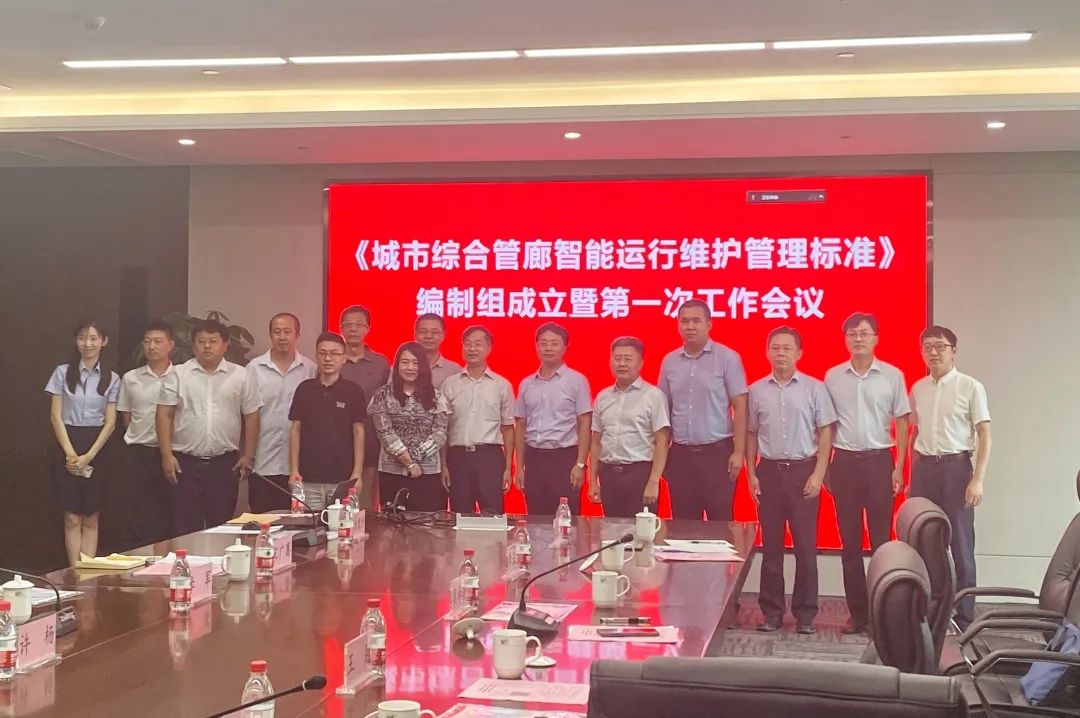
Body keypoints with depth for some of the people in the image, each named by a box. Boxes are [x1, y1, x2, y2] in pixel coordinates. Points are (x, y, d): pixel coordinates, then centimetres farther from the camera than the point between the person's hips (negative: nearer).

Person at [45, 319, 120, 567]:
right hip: (69, 449, 0)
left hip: (98, 450, 1)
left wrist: (89, 456, -9)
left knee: (91, 520, 3)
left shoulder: (112, 378, 4)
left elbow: (110, 422, 1)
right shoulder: (63, 372, 3)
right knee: (73, 519, -2)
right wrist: (71, 453, -9)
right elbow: (56, 416, 0)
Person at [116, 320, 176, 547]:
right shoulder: (131, 379, 5)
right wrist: (141, 436, 4)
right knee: (137, 514, 3)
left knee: (168, 513, 4)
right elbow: (125, 415, 12)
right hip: (139, 454, 1)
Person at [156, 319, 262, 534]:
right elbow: (164, 415, 0)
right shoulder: (178, 375, 2)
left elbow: (251, 417, 7)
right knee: (185, 528, 2)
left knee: (221, 527, 6)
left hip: (225, 463, 1)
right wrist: (167, 455, -6)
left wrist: (247, 456, 3)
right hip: (185, 462, -1)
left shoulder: (240, 376, 4)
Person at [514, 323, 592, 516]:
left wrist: (580, 464, -10)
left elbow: (585, 425, -3)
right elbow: (521, 426, 15)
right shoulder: (526, 384, 12)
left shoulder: (576, 381, -1)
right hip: (534, 459, 4)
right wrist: (519, 467, 10)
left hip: (564, 458, -4)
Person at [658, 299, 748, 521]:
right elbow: (664, 409, 13)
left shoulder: (727, 358, -4)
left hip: (717, 452, -4)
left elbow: (740, 407, -5)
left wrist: (739, 452, -11)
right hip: (680, 454, 4)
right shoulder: (669, 361, 8)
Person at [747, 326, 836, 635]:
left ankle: (805, 613, 9)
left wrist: (818, 474, -8)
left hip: (803, 470, -2)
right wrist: (751, 474, 4)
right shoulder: (756, 390, 6)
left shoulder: (814, 388, 0)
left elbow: (825, 434, 0)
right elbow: (751, 435, 11)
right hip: (769, 470, 2)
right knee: (771, 545, 6)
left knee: (805, 545, 1)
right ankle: (772, 611, 14)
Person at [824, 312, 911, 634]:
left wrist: (898, 468, -4)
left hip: (879, 461, -2)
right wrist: (824, 466, 4)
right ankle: (858, 612, 12)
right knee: (850, 542, 6)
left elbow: (901, 423, 3)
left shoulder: (892, 375, 1)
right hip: (844, 462, 2)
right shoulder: (832, 376, 5)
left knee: (881, 539, -1)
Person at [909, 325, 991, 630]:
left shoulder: (970, 387, -6)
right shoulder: (917, 389, 9)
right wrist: (913, 474, 14)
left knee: (960, 545, 0)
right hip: (924, 468, 5)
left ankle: (964, 618, 8)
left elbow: (984, 435, -7)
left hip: (955, 466, -5)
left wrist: (978, 479, -15)